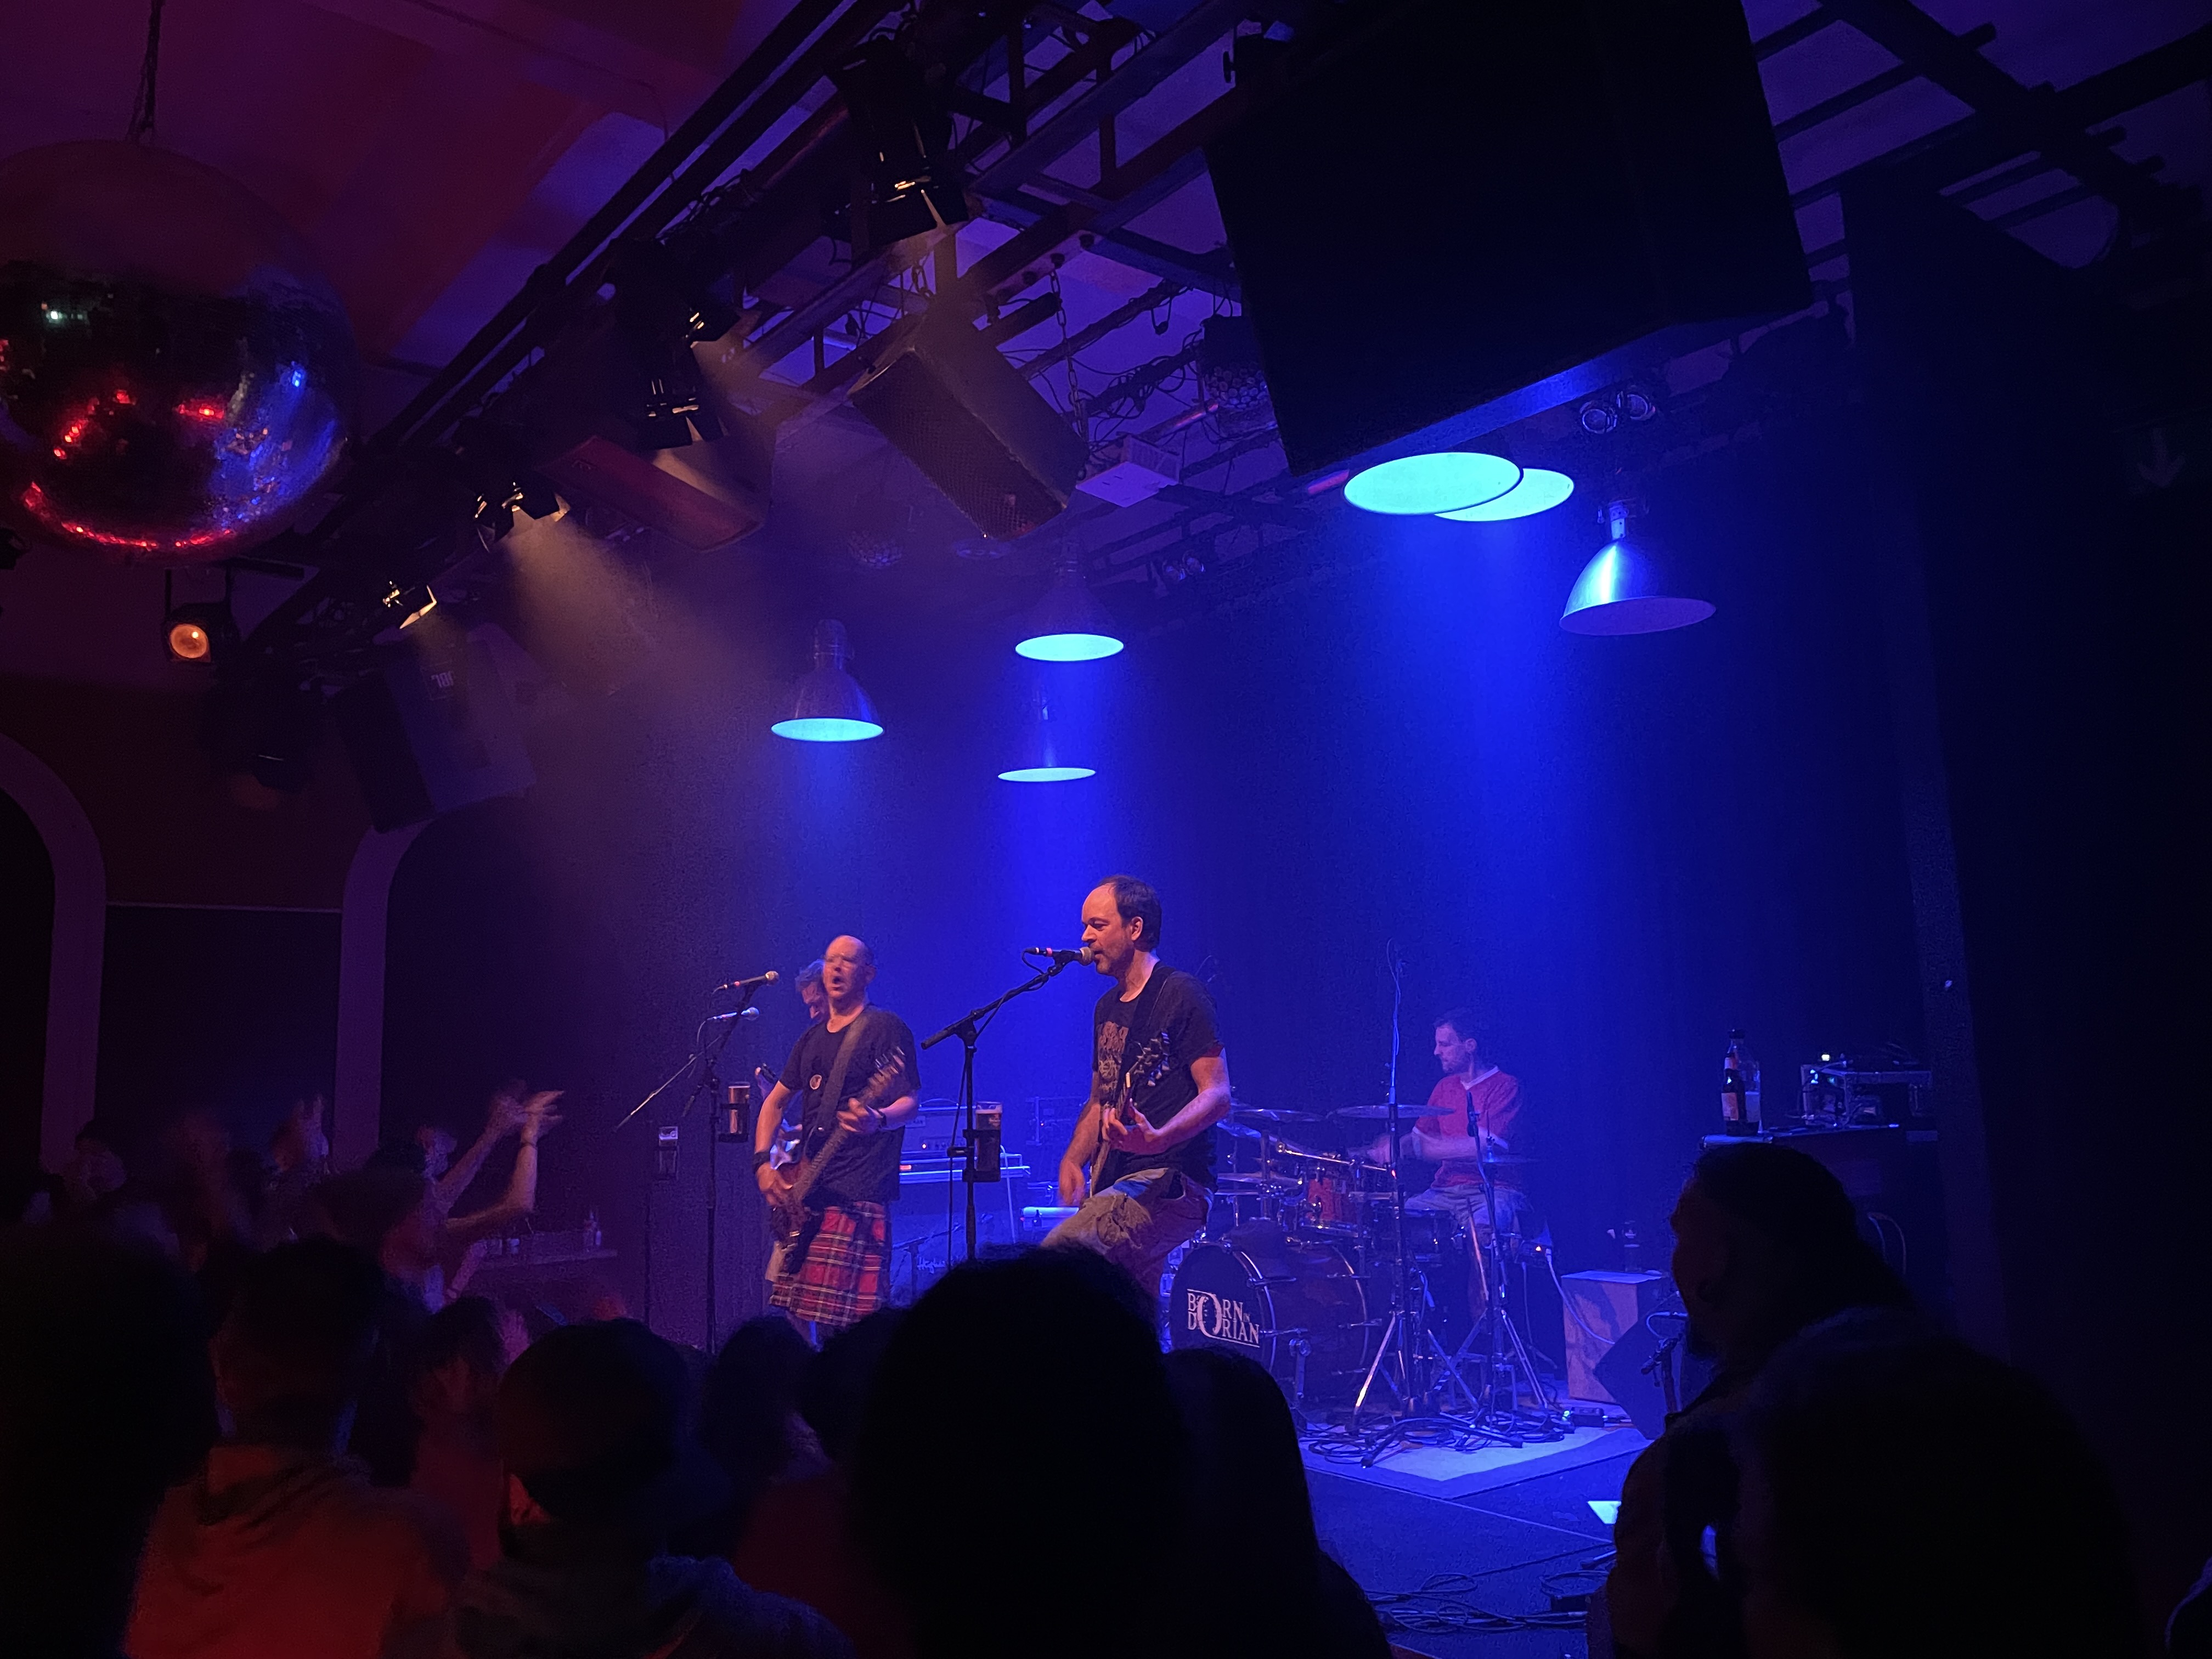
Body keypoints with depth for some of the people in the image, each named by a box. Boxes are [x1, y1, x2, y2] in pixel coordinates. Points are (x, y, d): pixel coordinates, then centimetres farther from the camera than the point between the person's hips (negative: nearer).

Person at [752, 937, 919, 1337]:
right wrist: (762, 1164, 11)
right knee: (797, 1316, 7)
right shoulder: (811, 1039, 19)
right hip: (804, 1191, 8)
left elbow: (911, 1101, -9)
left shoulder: (886, 1028, -3)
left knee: (845, 1324, -14)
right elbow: (775, 1102, 25)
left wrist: (878, 1120, -31)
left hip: (859, 1191, -8)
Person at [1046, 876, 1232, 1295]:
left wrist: (1158, 1138, -31)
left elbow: (1218, 1095, -15)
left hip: (1170, 1181, -9)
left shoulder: (1180, 994, -8)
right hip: (1117, 1186, 9)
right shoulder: (1107, 1009, 17)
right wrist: (1073, 1161, 7)